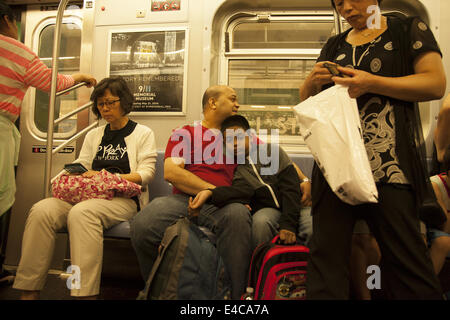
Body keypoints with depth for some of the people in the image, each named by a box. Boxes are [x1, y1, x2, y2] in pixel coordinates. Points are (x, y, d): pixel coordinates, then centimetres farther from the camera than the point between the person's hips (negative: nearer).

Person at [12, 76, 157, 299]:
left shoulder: (143, 133, 11)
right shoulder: (93, 135, 27)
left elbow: (146, 172, -1)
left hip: (123, 198, -5)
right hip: (88, 196, 5)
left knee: (81, 212, -36)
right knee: (41, 210, -24)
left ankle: (85, 293, -35)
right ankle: (29, 292, -21)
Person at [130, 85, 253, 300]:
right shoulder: (184, 133, 18)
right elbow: (170, 172, 1)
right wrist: (213, 190, -9)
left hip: (220, 204, 1)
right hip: (183, 199, 0)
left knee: (238, 214, -36)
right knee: (142, 225, -29)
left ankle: (236, 293, -21)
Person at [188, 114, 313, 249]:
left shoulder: (272, 151, 5)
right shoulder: (236, 169, 6)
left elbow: (290, 188, -5)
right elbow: (242, 190, -19)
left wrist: (288, 224, -19)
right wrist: (210, 193, -40)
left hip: (295, 206, 0)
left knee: (314, 227, -29)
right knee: (260, 221, -33)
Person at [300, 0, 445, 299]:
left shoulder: (409, 29, 12)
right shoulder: (334, 46, 21)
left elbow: (436, 84, -1)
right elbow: (306, 98, 21)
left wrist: (371, 83, -13)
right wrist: (313, 81, -2)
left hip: (390, 161, -3)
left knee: (404, 252, -2)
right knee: (327, 250, 1)